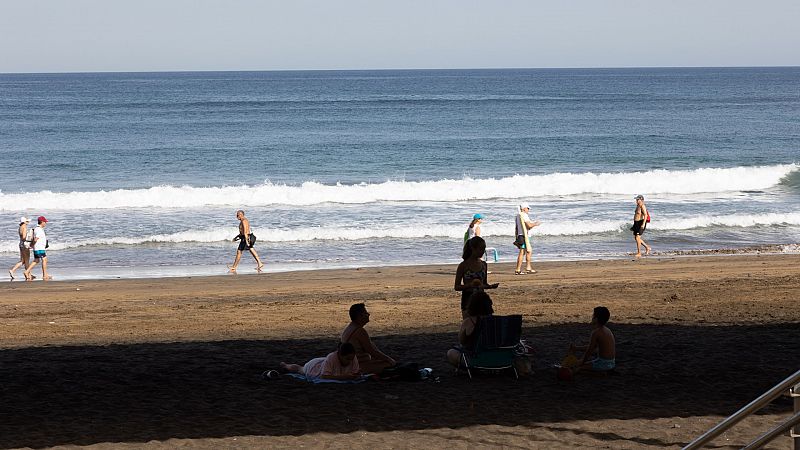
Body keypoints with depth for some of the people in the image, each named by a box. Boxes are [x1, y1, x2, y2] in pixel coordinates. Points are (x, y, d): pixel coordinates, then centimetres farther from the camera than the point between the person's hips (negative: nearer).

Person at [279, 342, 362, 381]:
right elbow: (324, 376, -52)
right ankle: (285, 365, 66)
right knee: (300, 369, 33)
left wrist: (357, 374, -51)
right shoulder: (331, 358, -49)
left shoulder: (353, 359, -33)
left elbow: (356, 376, -25)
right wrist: (344, 377, -61)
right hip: (313, 367, -3)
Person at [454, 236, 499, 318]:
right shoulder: (463, 265, -6)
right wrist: (470, 285, -22)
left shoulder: (483, 264, 8)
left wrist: (491, 286, -4)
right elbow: (456, 287, -4)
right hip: (468, 300, -4)